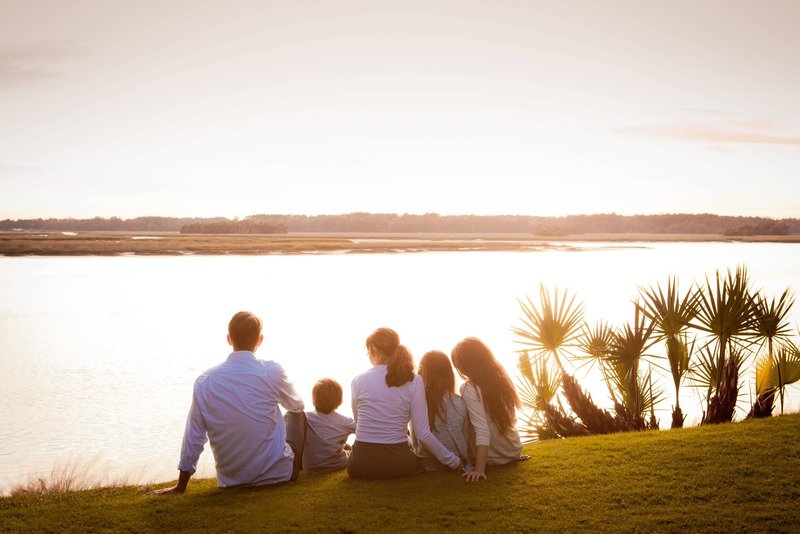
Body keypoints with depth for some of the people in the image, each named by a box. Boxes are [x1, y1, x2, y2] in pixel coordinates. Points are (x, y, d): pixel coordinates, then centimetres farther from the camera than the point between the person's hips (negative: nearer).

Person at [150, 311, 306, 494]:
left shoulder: (205, 381, -8)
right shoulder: (272, 371, -14)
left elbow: (193, 438, -3)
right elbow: (297, 405, 8)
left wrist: (181, 486, 9)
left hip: (230, 479, 3)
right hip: (277, 473, -3)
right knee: (297, 414, 22)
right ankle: (293, 471, 32)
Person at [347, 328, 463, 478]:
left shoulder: (358, 381, -2)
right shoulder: (414, 381, -5)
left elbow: (359, 423, 8)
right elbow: (423, 434, -8)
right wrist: (454, 462, 2)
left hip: (361, 466, 0)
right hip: (396, 464, 0)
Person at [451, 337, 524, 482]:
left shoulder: (469, 389, -21)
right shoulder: (501, 378, -3)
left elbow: (482, 430, -30)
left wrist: (479, 469, -35)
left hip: (494, 458, -6)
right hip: (514, 450, 6)